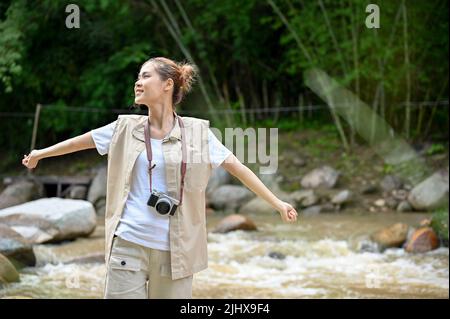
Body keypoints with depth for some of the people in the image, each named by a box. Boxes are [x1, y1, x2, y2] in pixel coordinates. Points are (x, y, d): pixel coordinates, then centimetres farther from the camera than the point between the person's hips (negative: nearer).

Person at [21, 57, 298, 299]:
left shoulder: (196, 132, 0)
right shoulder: (126, 128, 6)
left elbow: (237, 167, 1)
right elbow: (82, 141, 20)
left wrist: (277, 203, -1)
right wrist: (40, 153, 33)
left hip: (174, 250, -1)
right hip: (128, 244, 1)